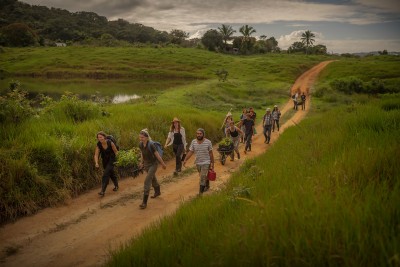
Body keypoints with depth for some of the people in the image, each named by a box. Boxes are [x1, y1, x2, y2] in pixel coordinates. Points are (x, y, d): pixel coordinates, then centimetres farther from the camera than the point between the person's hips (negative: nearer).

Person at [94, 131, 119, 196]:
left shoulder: (110, 143, -23)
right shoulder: (98, 145, -15)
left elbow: (116, 152, -13)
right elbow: (96, 155, -17)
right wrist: (96, 163, -33)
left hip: (111, 160, -5)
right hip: (105, 160, 5)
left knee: (106, 174, -16)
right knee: (111, 173, 21)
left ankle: (103, 191, -16)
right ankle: (116, 186, 44)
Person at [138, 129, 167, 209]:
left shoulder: (150, 145, -26)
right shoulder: (140, 144, -8)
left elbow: (157, 155, -17)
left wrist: (163, 164, -8)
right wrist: (141, 162, 20)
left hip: (153, 164, -7)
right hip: (146, 164, 7)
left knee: (147, 181, -14)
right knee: (152, 178, 27)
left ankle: (144, 202, -12)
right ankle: (157, 191, 53)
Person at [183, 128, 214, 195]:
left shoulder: (208, 142, -14)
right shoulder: (193, 142, -6)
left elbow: (211, 153, -6)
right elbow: (190, 152, -4)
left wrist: (212, 163, -1)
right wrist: (185, 160, -15)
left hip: (206, 163, -4)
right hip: (198, 163, 4)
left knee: (202, 177, -12)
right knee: (204, 176, 21)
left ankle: (200, 193, -6)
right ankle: (207, 186, 47)